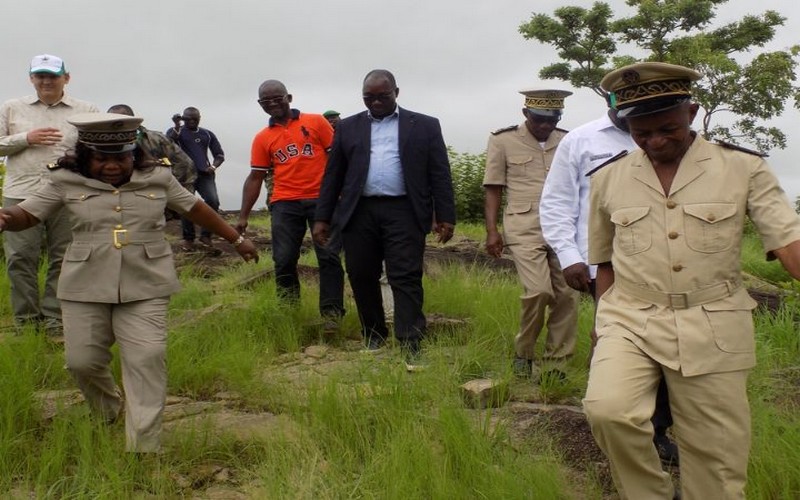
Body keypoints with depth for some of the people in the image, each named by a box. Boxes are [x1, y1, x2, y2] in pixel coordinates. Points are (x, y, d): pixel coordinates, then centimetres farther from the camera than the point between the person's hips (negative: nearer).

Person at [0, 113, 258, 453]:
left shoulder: (157, 179, 3)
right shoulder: (67, 183, 1)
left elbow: (196, 209, 13)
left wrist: (236, 239, 18)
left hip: (145, 287, -1)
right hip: (86, 287, 1)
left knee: (147, 360, -9)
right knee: (82, 361, 5)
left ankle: (144, 447, -1)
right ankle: (109, 413, 37)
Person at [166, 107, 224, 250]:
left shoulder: (207, 134, 18)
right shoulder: (176, 131, 9)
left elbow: (219, 154, 20)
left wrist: (213, 166, 1)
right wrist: (177, 126, -19)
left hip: (204, 174, 2)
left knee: (213, 201, -19)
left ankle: (205, 235, -5)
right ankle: (188, 238, 8)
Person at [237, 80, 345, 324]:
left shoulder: (315, 122, 3)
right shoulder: (262, 138, 10)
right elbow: (255, 177, 12)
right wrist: (243, 216, 8)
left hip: (322, 199, -2)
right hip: (285, 204, 2)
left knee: (329, 256, -3)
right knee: (283, 260, 1)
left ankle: (332, 313, 5)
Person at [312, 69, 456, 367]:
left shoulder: (424, 126, 7)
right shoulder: (348, 127, 13)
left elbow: (439, 174, 4)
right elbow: (333, 175, 11)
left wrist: (445, 216, -2)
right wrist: (322, 217, 6)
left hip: (404, 213, -3)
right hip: (359, 213, 3)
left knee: (406, 279, -6)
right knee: (361, 278, 7)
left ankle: (410, 347, -6)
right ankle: (374, 338, 22)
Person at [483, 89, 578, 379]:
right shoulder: (503, 141, 4)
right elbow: (493, 189, 4)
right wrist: (492, 231, -2)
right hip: (525, 228, -3)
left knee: (567, 294, -1)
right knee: (539, 291, -16)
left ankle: (556, 363, 14)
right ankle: (523, 354, 8)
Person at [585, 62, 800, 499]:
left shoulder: (744, 169, -2)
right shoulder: (608, 179, 5)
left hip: (713, 329, 0)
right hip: (631, 322, 1)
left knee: (716, 462, 4)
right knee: (607, 409, -25)